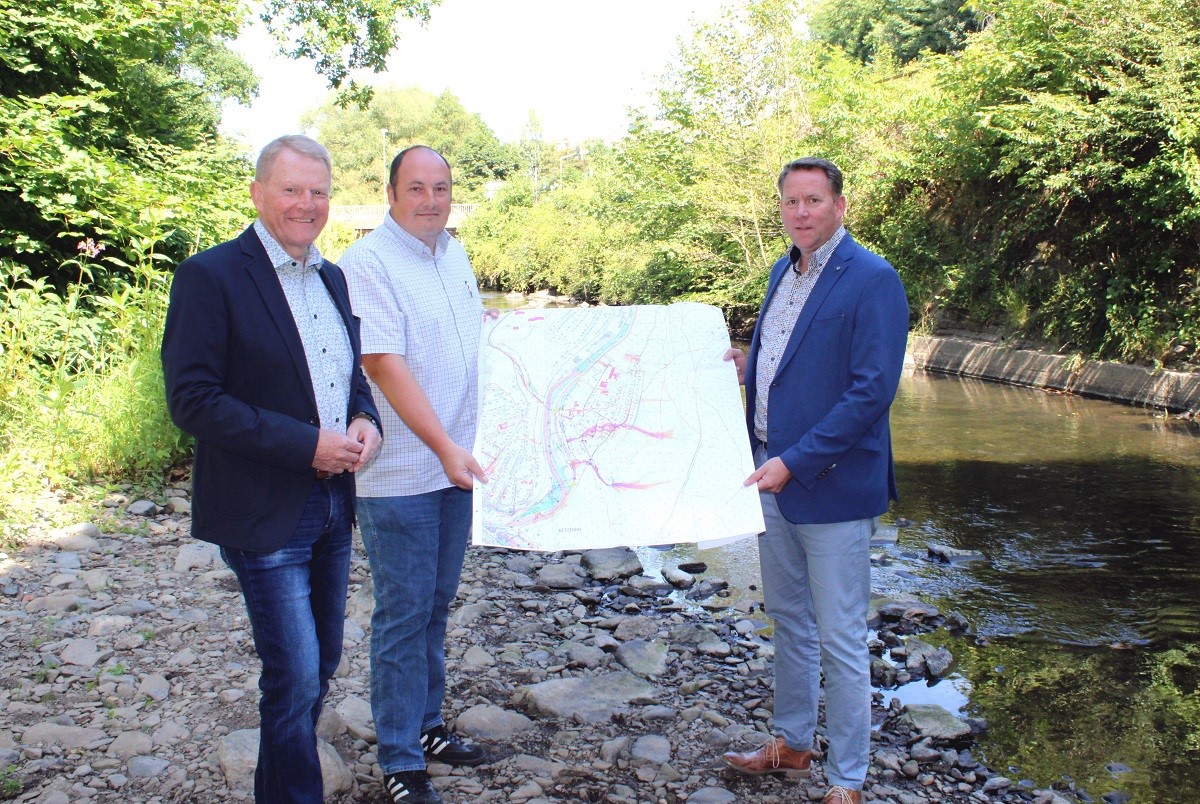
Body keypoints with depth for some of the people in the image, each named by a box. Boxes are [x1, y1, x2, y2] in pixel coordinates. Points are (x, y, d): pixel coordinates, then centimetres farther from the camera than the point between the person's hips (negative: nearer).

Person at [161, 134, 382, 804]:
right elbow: (192, 399, -17)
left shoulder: (332, 277, 10)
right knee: (295, 677, -3)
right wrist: (307, 444, -21)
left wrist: (365, 419, -3)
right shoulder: (211, 277, -12)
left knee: (322, 663, 18)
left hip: (333, 502, 8)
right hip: (265, 511, -7)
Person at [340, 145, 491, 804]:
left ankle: (426, 726, 33)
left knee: (437, 605, 17)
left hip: (456, 462, 7)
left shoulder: (454, 254, 11)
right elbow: (385, 364, -21)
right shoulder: (368, 262, -14)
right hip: (400, 474, -7)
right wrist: (444, 447, -25)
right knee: (403, 614, 1)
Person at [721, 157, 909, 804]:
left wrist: (795, 462, -22)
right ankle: (791, 745, 38)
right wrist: (746, 369, 1)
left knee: (840, 642, 3)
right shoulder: (783, 272, 11)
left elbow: (871, 390, -21)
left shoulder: (872, 281, -15)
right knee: (788, 622, 21)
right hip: (774, 478, 8)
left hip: (832, 485, -8)